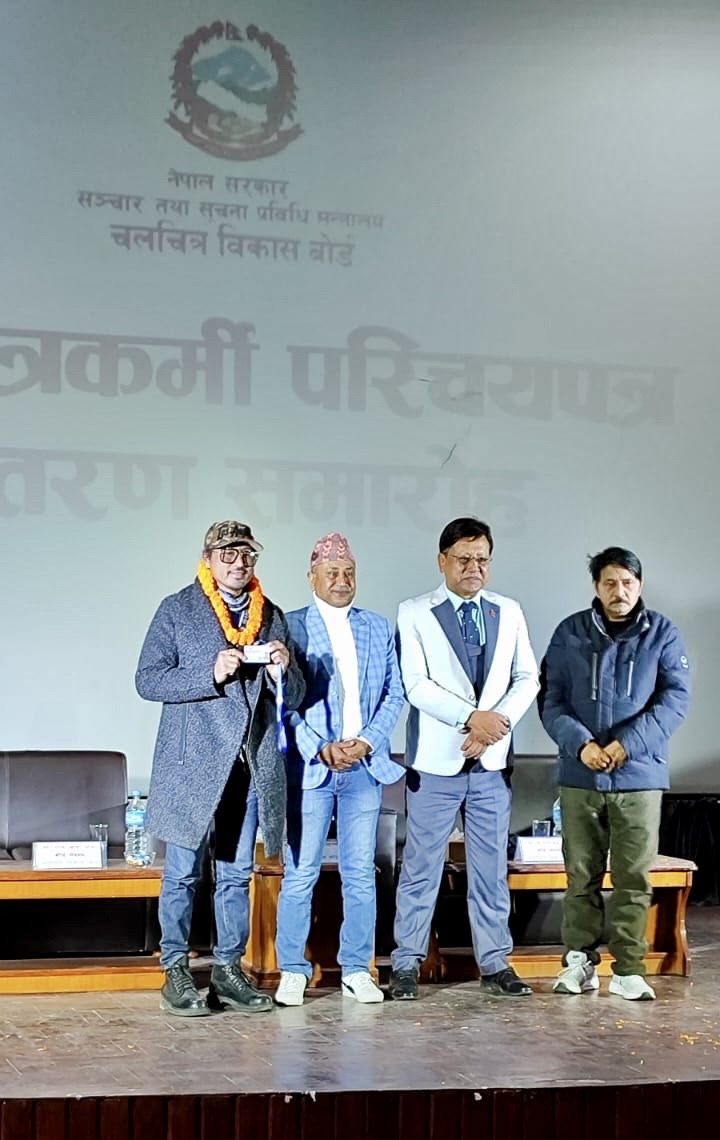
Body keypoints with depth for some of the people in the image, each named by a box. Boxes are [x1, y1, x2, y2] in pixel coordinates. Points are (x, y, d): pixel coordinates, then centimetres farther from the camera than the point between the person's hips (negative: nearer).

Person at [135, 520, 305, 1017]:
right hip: (193, 764, -4)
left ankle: (228, 970, 18)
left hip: (252, 765, 4)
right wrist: (210, 675, -17)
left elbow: (293, 697, 13)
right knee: (183, 873, 1)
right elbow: (147, 679, -6)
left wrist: (282, 671, -10)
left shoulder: (272, 616, 12)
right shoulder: (177, 611, 1)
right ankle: (176, 973, 10)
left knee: (237, 875, 10)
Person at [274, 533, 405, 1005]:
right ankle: (293, 971, 9)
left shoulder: (378, 628, 12)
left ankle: (357, 970, 14)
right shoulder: (291, 627, 1)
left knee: (361, 873, 6)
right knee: (300, 874, -1)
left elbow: (394, 694, 9)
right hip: (310, 767, -3)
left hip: (365, 767, 3)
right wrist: (320, 749, -13)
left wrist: (366, 741, -7)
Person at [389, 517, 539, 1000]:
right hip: (437, 761, -3)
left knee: (492, 867, 9)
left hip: (492, 761, 3)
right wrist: (472, 716, -19)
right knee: (422, 867, 3)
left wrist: (499, 719, -11)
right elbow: (416, 685, -11)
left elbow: (527, 678, 6)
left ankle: (496, 964, 18)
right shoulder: (415, 614, -3)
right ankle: (407, 964, 12)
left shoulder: (509, 612, 8)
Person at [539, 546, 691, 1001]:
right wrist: (580, 744, -14)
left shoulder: (663, 634, 2)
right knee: (581, 875, 7)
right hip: (580, 776, 1)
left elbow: (676, 697, -5)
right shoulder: (570, 633, 4)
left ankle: (629, 969, 9)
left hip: (639, 776, -1)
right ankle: (579, 961, 17)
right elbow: (551, 699, 2)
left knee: (634, 878, 2)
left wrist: (627, 744, -15)